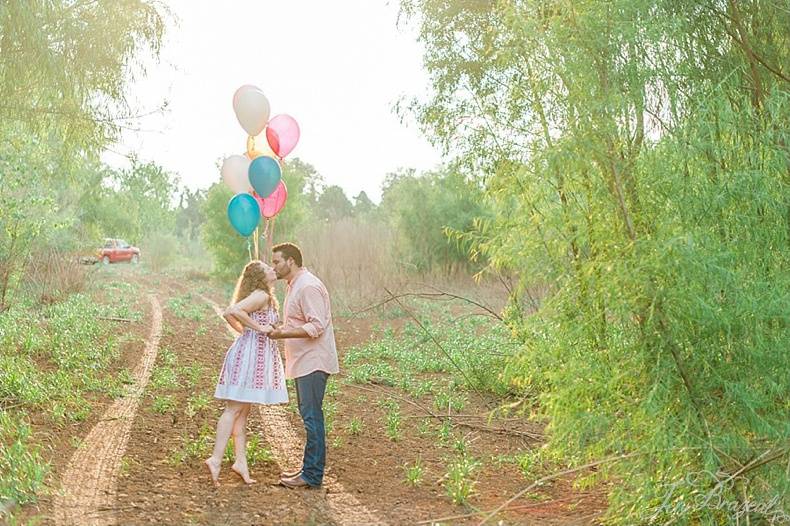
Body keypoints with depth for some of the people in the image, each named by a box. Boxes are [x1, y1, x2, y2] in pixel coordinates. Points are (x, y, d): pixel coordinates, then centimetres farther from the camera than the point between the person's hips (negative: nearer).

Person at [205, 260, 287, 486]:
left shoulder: (263, 296, 17)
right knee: (235, 408, -10)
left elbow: (228, 314, 22)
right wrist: (258, 328, -20)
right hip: (251, 354, -10)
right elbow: (233, 311, -26)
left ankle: (241, 461, 11)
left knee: (242, 411, 8)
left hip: (250, 353, 10)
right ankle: (216, 459, -12)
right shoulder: (261, 296, -12)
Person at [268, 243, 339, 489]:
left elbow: (316, 326, -23)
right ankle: (309, 468, 21)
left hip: (313, 362, -11)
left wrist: (283, 334, -24)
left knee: (311, 415, -8)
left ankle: (312, 475, -5)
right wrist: (279, 330, 13)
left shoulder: (308, 286, -16)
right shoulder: (294, 286, 18)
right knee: (308, 415, 14)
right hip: (303, 362, 11)